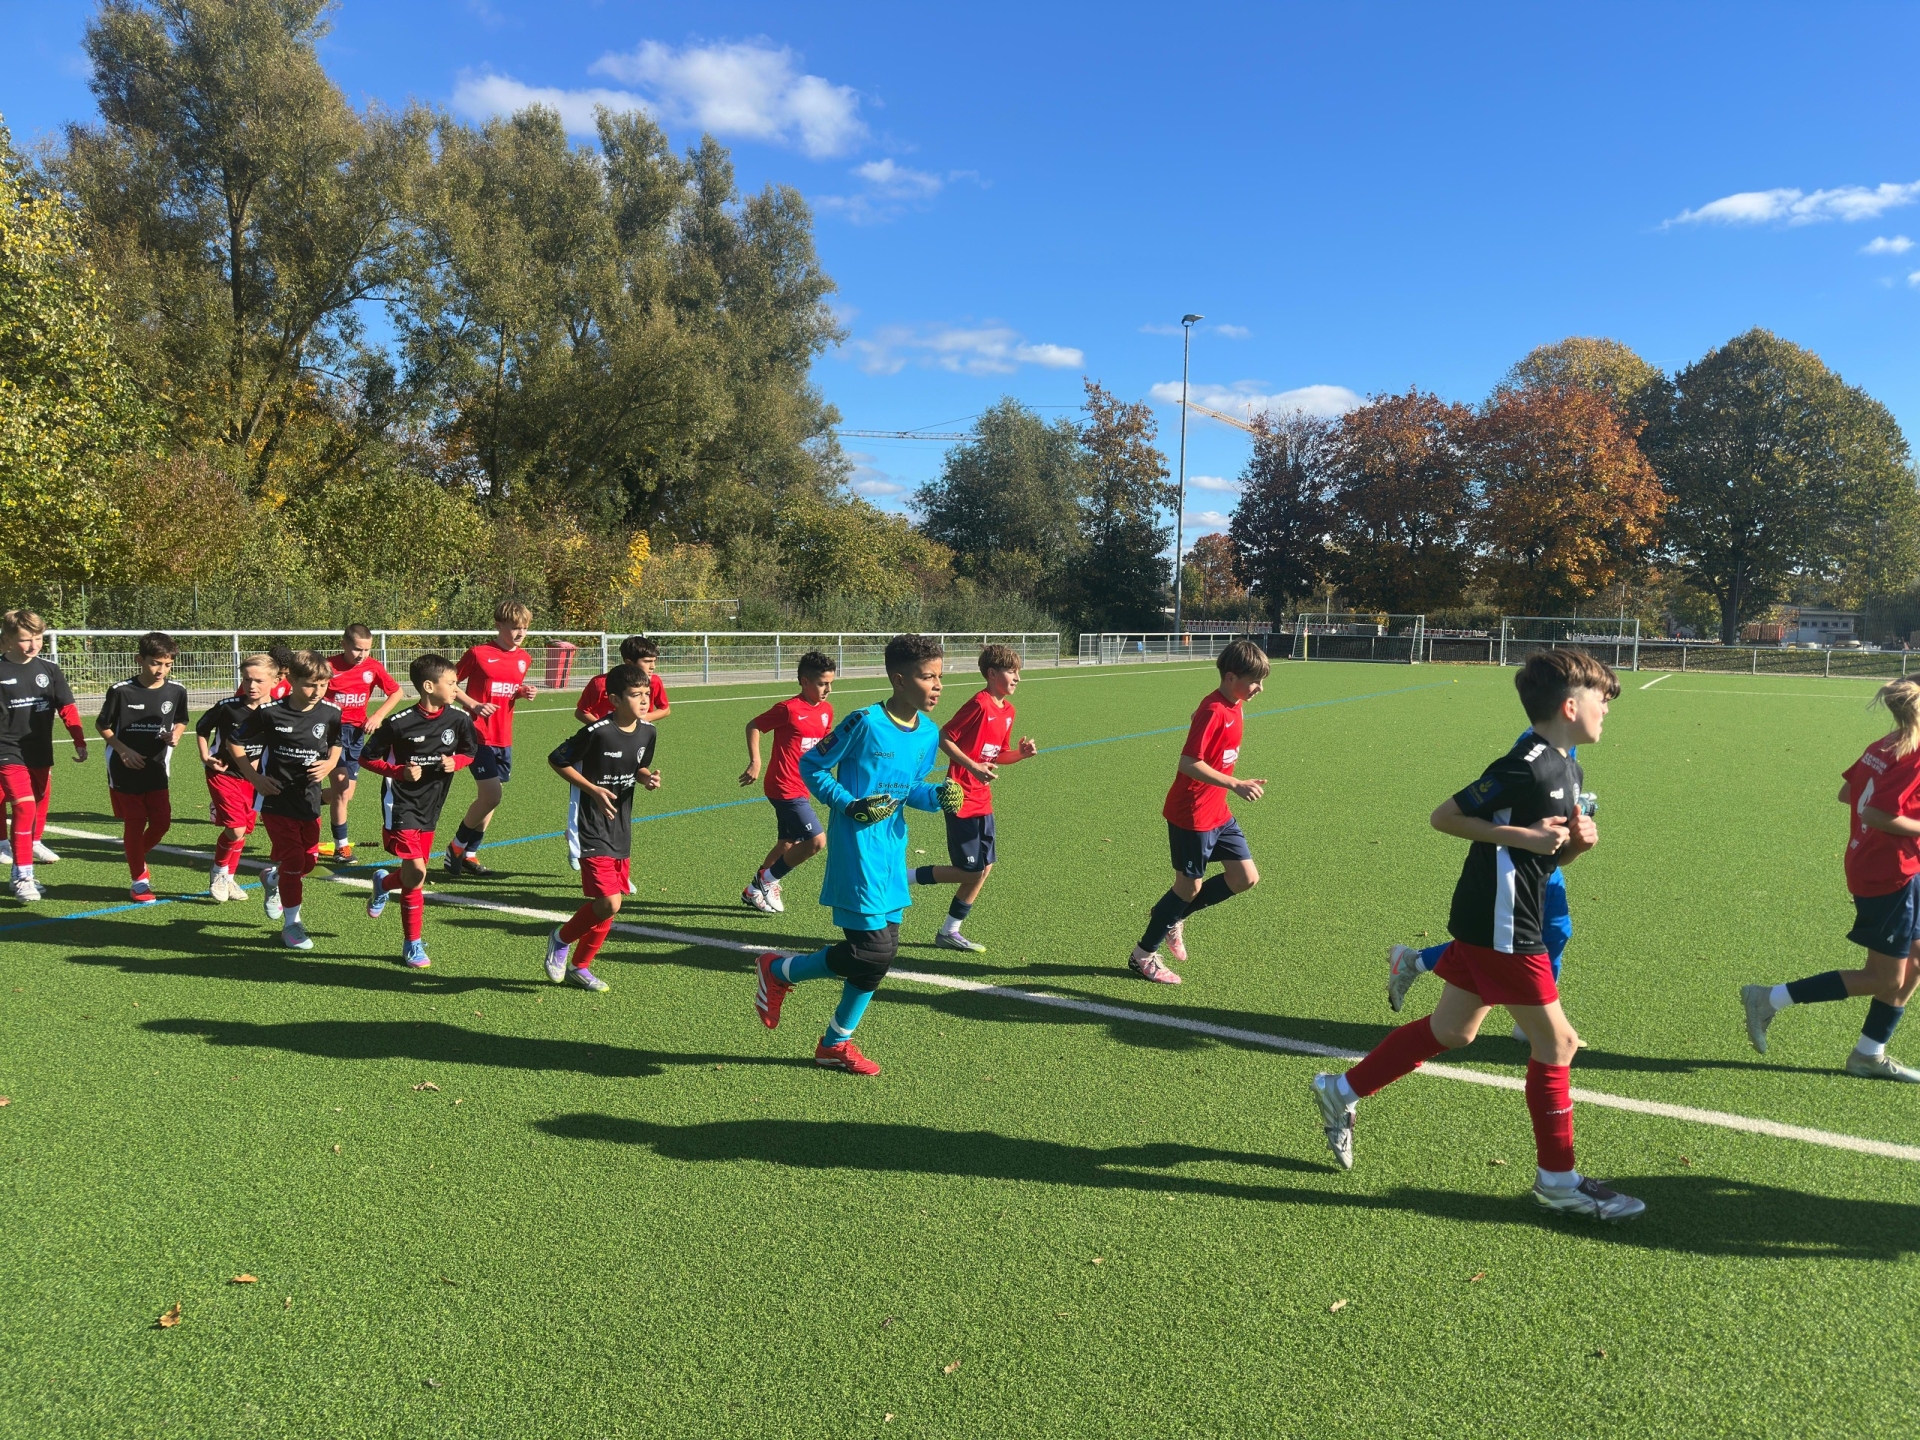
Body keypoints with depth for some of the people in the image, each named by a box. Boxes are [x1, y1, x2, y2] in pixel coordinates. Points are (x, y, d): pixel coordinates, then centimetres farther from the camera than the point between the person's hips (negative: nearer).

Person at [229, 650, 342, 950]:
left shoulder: (330, 714, -4)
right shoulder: (270, 712, -12)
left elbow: (336, 745, 15)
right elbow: (235, 743, 0)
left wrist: (329, 765, -6)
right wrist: (255, 778, -6)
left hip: (310, 800, 4)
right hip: (277, 799, -4)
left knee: (310, 860, 10)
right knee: (293, 860, -6)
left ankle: (272, 877, 43)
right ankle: (291, 923, 9)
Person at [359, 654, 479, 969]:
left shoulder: (459, 719, -5)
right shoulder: (399, 723, -16)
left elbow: (470, 752, 11)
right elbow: (367, 757, -6)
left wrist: (455, 762, -11)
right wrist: (400, 772, -20)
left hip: (430, 806, 5)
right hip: (401, 804, -5)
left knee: (415, 872, 13)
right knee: (416, 873, -13)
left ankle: (384, 883, 48)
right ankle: (412, 943, 8)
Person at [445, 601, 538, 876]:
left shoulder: (524, 658, 8)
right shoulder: (478, 654, -9)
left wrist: (524, 693, 0)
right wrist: (473, 705, -16)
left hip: (503, 739, 7)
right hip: (479, 736, -7)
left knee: (490, 797, 11)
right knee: (491, 795, -14)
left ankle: (469, 854, 24)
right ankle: (457, 846, 7)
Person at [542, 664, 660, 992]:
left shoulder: (648, 732, 1)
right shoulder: (597, 732, -19)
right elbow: (557, 760, -9)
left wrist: (648, 778, -5)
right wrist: (593, 789, -17)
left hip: (623, 831, 7)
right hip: (595, 831, -7)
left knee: (610, 906, 11)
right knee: (608, 904, -14)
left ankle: (579, 966, 30)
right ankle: (561, 938, 14)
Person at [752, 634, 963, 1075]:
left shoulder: (929, 732, 4)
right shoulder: (866, 722, -17)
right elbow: (810, 766, -8)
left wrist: (938, 796, -5)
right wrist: (849, 805, -19)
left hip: (892, 848, 8)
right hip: (855, 845, -8)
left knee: (884, 949, 11)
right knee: (873, 948, -11)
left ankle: (836, 1043, 28)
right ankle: (779, 970, 13)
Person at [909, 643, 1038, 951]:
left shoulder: (1008, 711, 10)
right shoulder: (980, 704, -17)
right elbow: (943, 738, -17)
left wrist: (1022, 753, -1)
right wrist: (973, 767, -24)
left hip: (983, 801, 9)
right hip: (962, 798, -9)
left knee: (984, 867, 9)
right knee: (970, 872, -7)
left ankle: (949, 932, 21)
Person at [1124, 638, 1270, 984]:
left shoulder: (1236, 706, 6)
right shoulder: (1213, 711, -22)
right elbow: (1189, 763, -29)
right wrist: (1235, 785, -33)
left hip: (1218, 812, 9)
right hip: (1191, 814, -9)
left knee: (1246, 878, 5)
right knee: (1190, 886, 2)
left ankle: (1173, 916, 23)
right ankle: (1143, 955, 21)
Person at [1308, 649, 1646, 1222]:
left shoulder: (1566, 768, 12)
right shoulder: (1526, 766, -19)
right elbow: (1444, 816, -17)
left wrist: (1578, 841, -2)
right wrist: (1522, 836, -21)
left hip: (1486, 920, 10)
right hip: (1501, 924, -10)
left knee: (1450, 1030, 17)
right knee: (1556, 1042, 1)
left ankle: (1342, 1092, 27)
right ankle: (1557, 1179, 16)